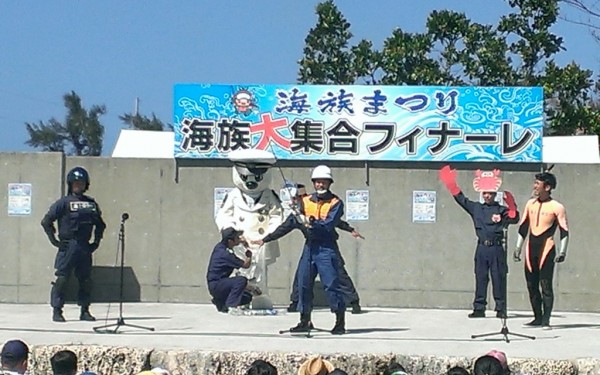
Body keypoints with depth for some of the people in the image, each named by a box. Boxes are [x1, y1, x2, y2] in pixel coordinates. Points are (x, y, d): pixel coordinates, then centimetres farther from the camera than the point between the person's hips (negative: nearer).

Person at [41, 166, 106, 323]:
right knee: (62, 278, -7)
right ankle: (57, 311, -2)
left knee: (86, 280, 7)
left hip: (85, 247, 5)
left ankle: (85, 311, 16)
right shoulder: (64, 202, -3)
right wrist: (54, 240, -7)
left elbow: (100, 224, 25)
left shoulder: (91, 203, 12)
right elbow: (46, 221, -5)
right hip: (68, 245, -5)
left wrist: (96, 241, 15)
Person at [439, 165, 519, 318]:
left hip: (497, 249, -3)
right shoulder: (476, 208, 11)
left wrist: (512, 206, -23)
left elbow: (514, 219, -8)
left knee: (499, 279, -2)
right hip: (482, 248, 3)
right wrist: (451, 184, 2)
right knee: (480, 278, 4)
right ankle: (479, 308, 8)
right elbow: (461, 199, 10)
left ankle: (501, 309, 1)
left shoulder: (501, 210, 3)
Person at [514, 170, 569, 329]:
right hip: (531, 248, 6)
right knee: (531, 285, 6)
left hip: (546, 248, -6)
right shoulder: (530, 204, 13)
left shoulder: (557, 207, -4)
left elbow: (564, 231, -4)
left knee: (546, 285, -9)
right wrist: (518, 248, 15)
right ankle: (538, 318, 15)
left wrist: (562, 251, -14)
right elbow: (523, 227, 19)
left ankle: (546, 320, -7)